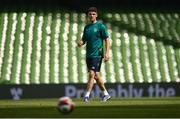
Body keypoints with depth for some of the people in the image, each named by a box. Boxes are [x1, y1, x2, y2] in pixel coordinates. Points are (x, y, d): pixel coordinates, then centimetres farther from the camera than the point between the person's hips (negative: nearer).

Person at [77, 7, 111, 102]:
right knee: (96, 76, 10)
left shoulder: (100, 26, -4)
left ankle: (87, 95, -14)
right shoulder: (86, 27, 14)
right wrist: (80, 43, -4)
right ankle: (105, 94, 22)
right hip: (89, 54, 7)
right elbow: (84, 40, 20)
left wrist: (107, 53, -13)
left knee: (92, 74, -14)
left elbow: (107, 39, -5)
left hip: (97, 54, -7)